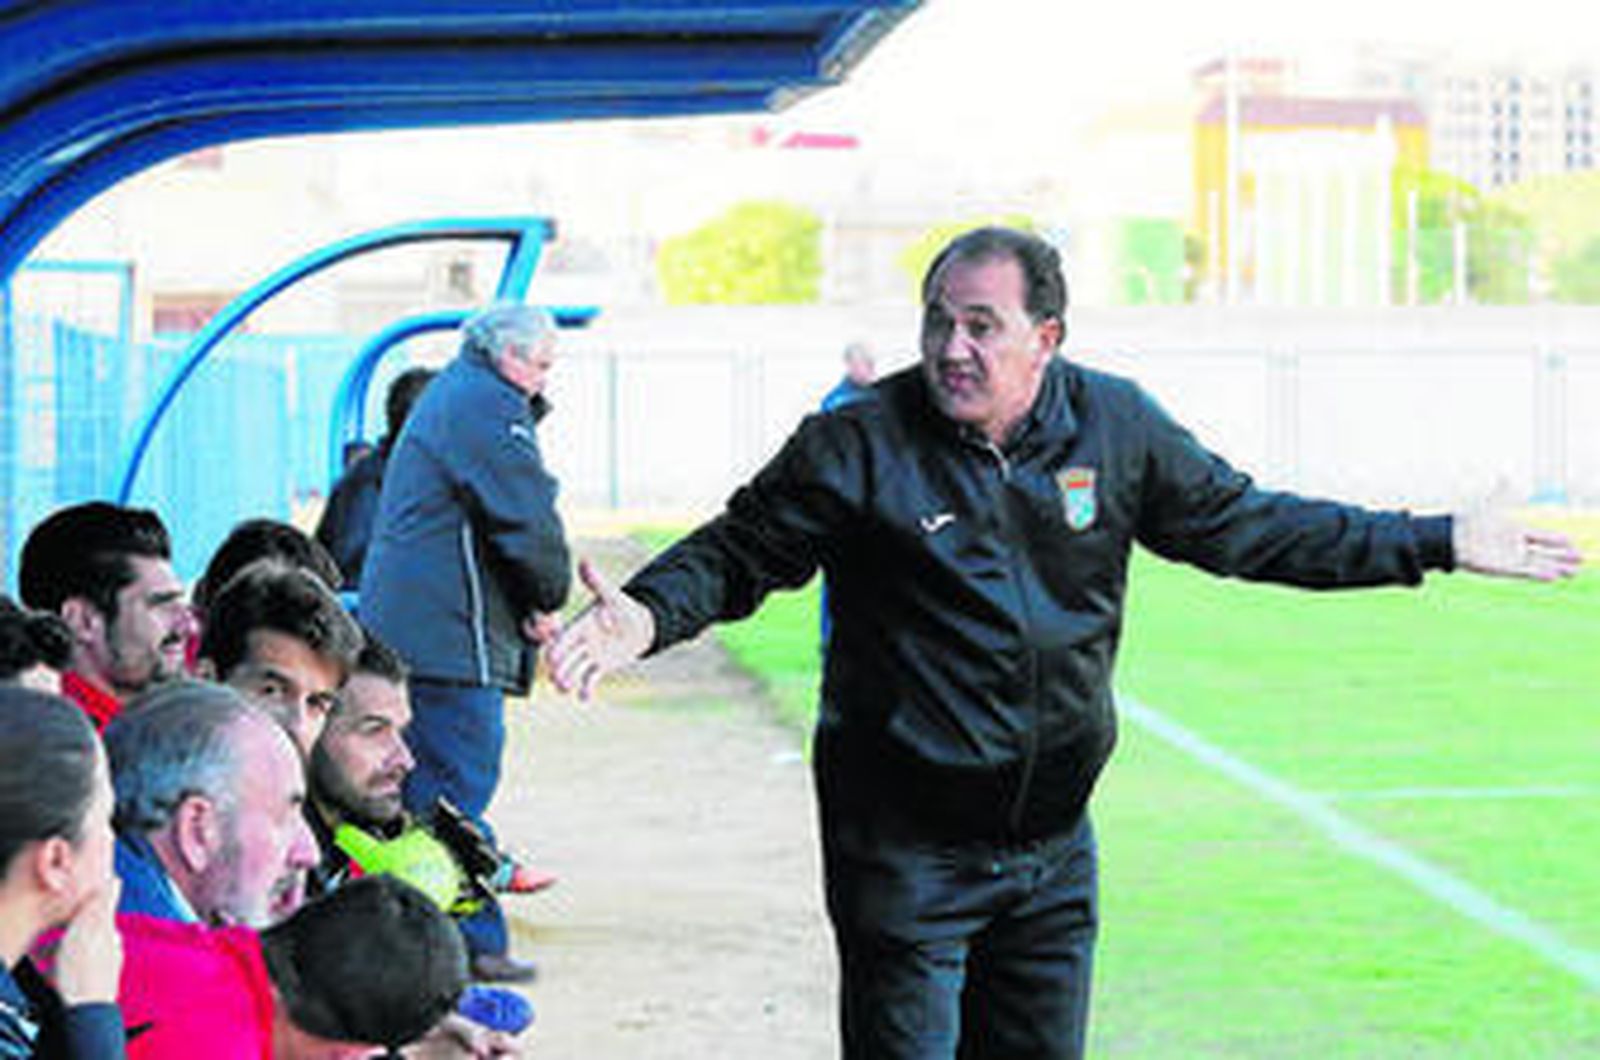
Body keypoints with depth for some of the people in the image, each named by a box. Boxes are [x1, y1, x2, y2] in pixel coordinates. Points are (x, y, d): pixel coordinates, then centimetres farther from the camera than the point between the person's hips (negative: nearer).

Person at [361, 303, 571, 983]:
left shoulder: (449, 395, 23)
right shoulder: (489, 407, -11)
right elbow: (531, 523, -14)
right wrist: (548, 600, 0)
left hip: (402, 631, 11)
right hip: (451, 640, -11)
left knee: (423, 787, 12)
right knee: (462, 784, -8)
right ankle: (469, 947, -7)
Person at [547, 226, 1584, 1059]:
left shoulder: (1116, 428, 0)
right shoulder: (858, 448, -11)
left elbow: (1245, 525, 11)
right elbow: (738, 551, -6)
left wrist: (1438, 545, 11)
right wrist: (650, 614, -28)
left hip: (1052, 843, 4)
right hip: (903, 849, -4)